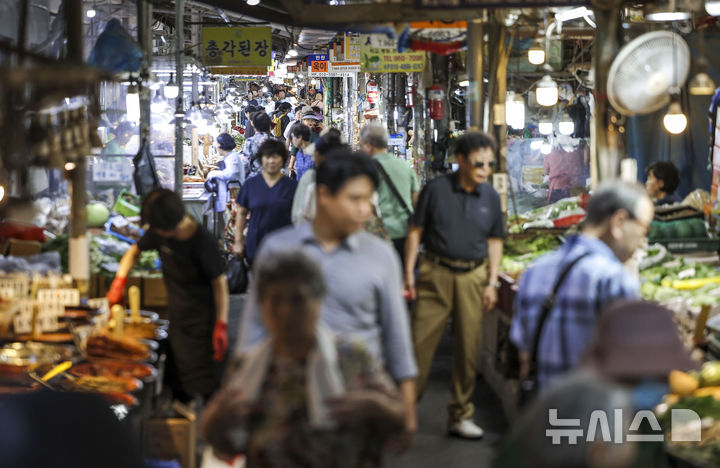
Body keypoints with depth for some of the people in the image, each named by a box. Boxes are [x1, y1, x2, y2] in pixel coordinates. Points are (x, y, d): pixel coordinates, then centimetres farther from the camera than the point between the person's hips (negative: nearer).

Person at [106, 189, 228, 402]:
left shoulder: (203, 242, -24)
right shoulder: (159, 233, -4)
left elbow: (220, 282, -18)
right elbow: (134, 251, 13)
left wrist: (221, 326, -21)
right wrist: (119, 282, -1)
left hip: (201, 320, -7)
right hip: (177, 315, 7)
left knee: (198, 378, -10)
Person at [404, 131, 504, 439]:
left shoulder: (491, 197, 6)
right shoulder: (437, 189, -3)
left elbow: (495, 241, 13)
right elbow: (416, 231, 1)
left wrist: (492, 283, 5)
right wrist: (409, 273, -3)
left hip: (473, 278, 3)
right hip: (436, 274, -3)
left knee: (468, 348, 6)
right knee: (419, 343, -4)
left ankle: (460, 416, 16)